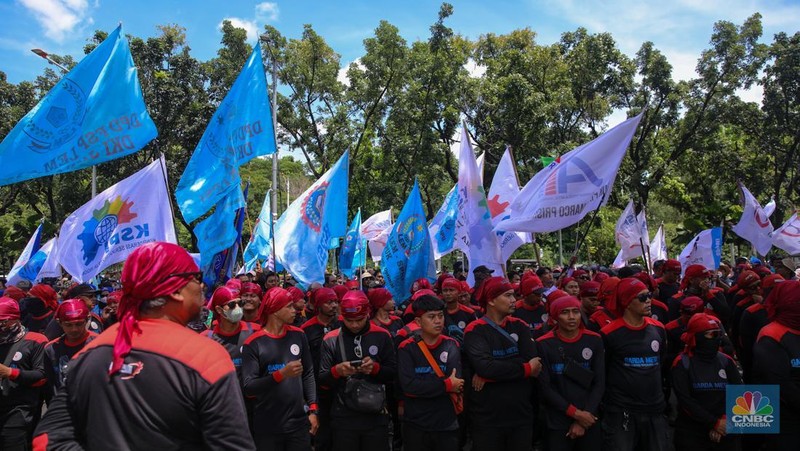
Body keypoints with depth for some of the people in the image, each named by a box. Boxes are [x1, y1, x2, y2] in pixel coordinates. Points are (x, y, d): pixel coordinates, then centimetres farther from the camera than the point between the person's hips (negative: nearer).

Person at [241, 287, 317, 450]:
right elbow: (248, 387, -16)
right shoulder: (253, 344, -10)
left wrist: (313, 409, 4)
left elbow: (308, 374, 9)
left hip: (299, 422, 3)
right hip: (267, 427, -3)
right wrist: (281, 374, -26)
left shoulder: (298, 335, 3)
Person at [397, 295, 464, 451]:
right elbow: (408, 385, -19)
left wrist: (423, 388, -18)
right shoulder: (407, 348, -6)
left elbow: (457, 383, -13)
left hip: (447, 425, 2)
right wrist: (446, 385, -16)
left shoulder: (452, 346, 0)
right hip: (415, 426, -1)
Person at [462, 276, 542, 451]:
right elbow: (484, 367, -24)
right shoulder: (475, 331, -10)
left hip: (521, 415, 4)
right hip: (487, 418, -4)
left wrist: (495, 370, -19)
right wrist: (526, 369, -15)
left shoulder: (520, 326, 5)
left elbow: (532, 359, -10)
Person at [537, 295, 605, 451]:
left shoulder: (594, 341, 1)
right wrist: (575, 413, -12)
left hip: (590, 421, 2)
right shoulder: (544, 344, -6)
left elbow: (600, 383, 0)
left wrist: (585, 417, -7)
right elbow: (544, 387, -7)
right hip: (558, 423, -2)